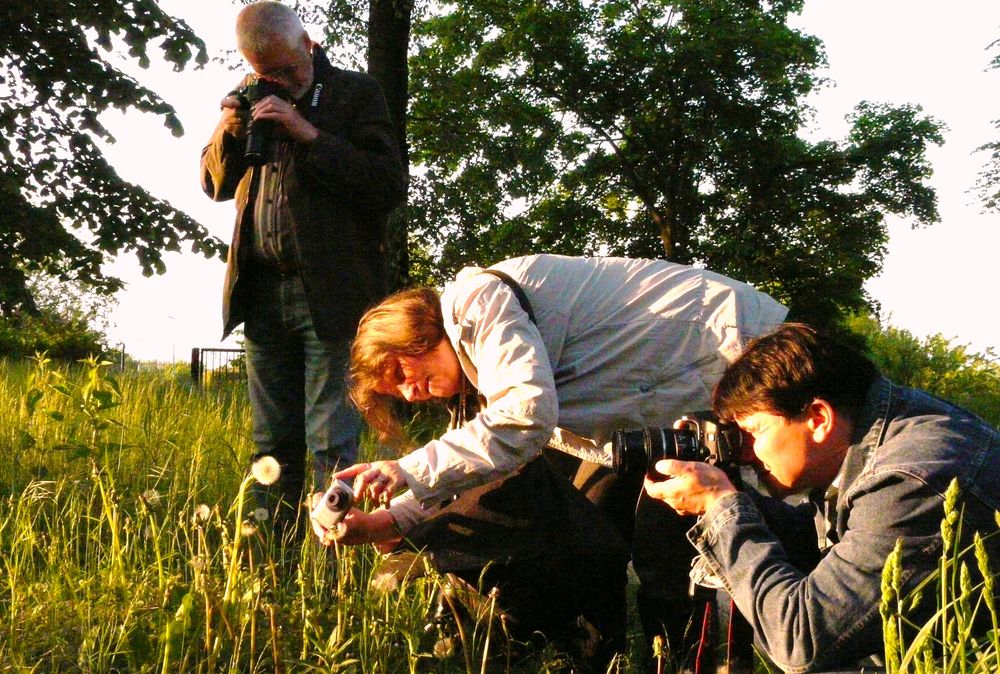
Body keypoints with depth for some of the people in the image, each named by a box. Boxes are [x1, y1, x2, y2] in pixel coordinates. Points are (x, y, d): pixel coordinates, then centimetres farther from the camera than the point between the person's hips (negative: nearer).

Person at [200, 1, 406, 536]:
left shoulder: (355, 93, 0)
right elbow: (215, 184, 21)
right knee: (274, 444, 10)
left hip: (330, 292, -5)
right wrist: (228, 131, 0)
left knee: (331, 443, -5)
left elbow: (390, 185, -10)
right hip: (261, 292, 5)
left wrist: (308, 134, -16)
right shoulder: (251, 95, 15)